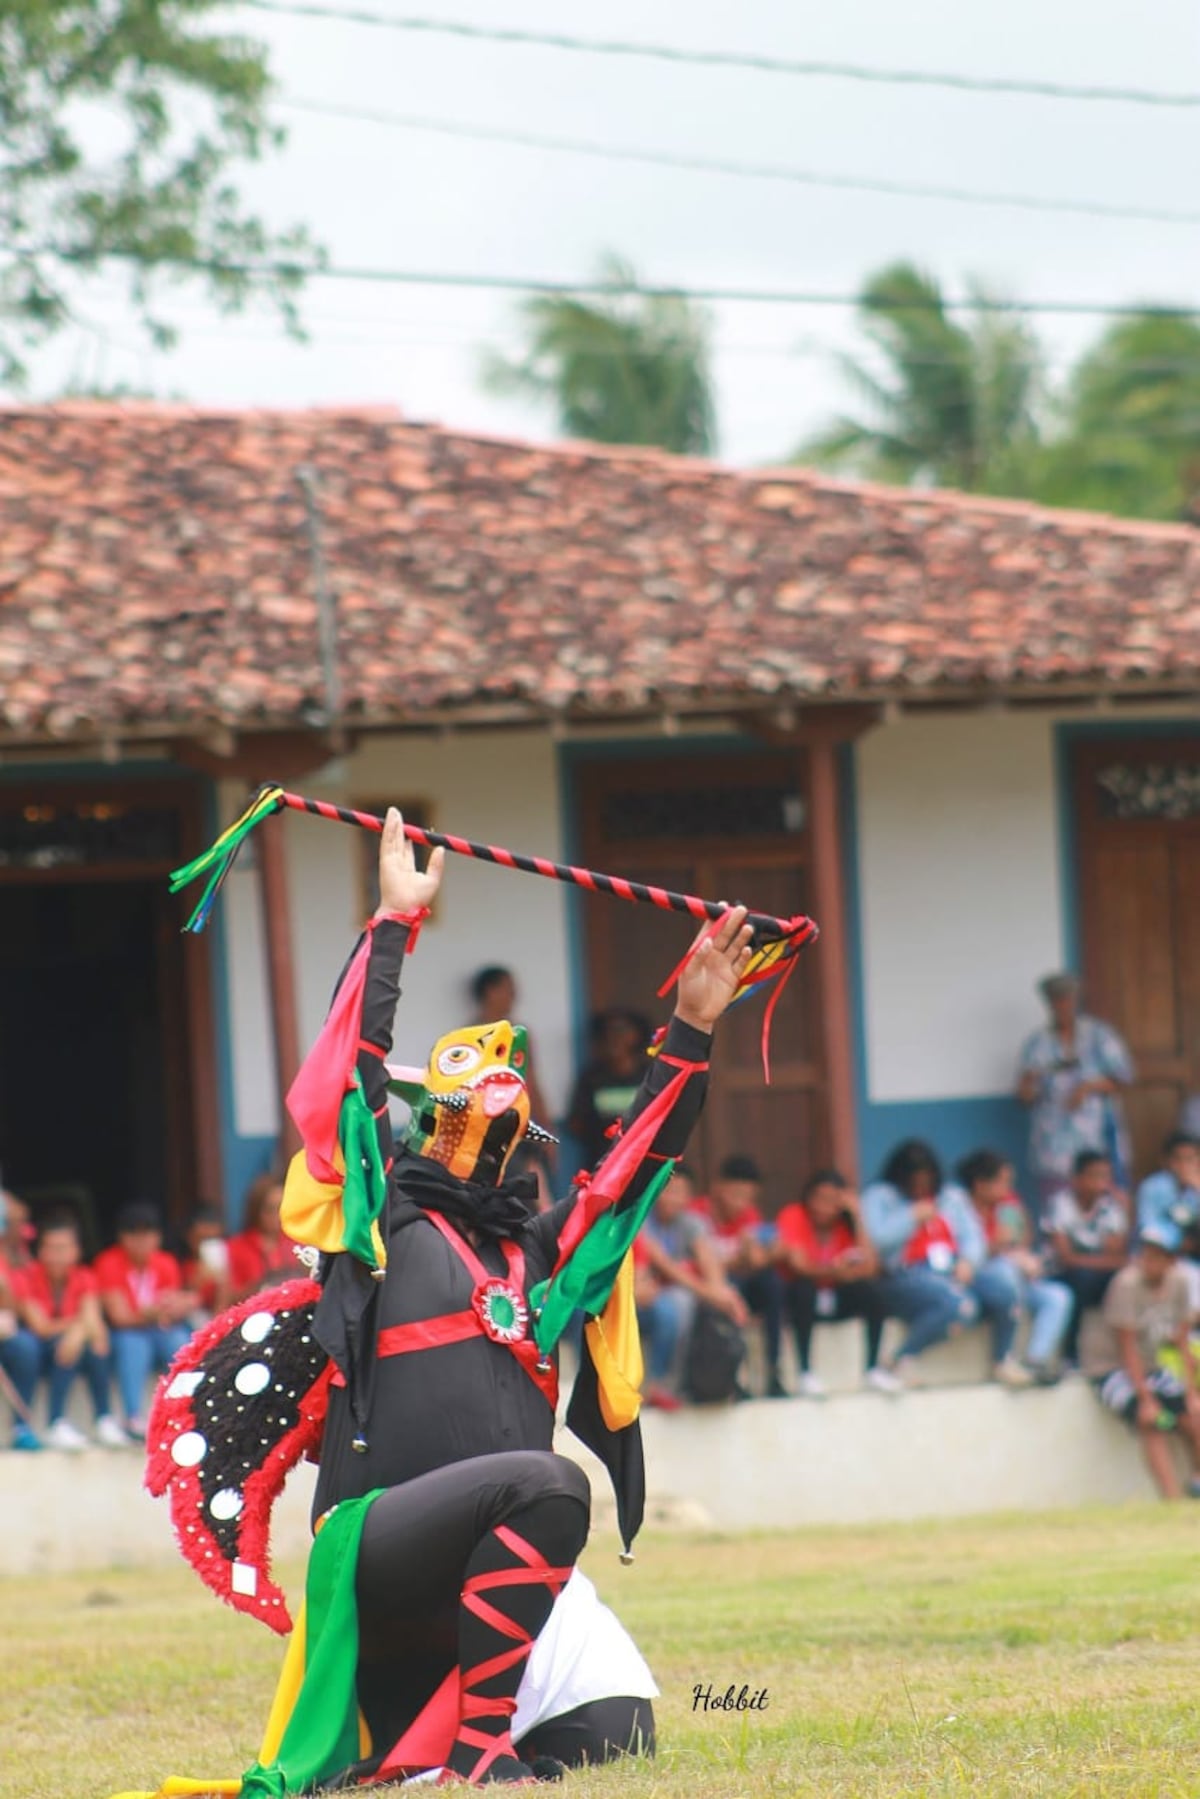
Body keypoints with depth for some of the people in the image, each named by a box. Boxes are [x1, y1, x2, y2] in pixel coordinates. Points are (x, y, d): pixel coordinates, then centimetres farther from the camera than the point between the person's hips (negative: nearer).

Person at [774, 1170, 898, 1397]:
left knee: (872, 1290, -24)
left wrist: (857, 1216, -19)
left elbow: (870, 1267, -17)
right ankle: (806, 1373, -33)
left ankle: (874, 1368, -14)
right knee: (803, 1288, -37)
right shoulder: (793, 1217, -13)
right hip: (800, 1299, -4)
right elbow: (797, 1263, -29)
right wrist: (832, 1271, -48)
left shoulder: (846, 1223, -2)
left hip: (835, 1299, 4)